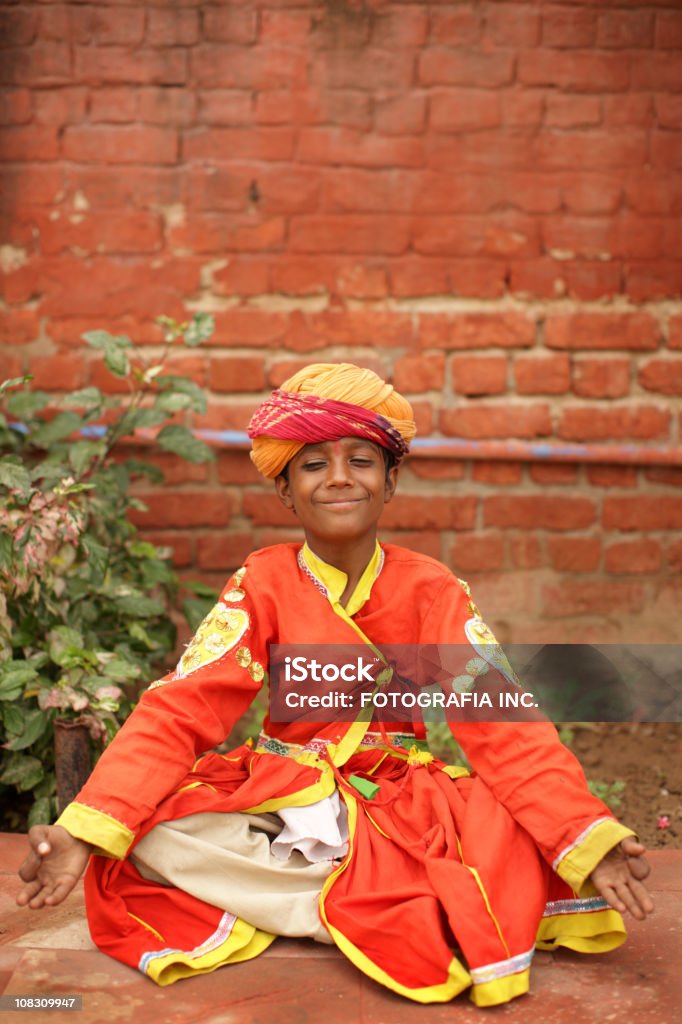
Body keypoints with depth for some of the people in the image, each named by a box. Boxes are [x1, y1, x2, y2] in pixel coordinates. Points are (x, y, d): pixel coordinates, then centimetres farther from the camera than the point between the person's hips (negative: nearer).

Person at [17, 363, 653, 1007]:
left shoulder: (430, 589, -4)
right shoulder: (263, 584, -4)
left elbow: (499, 722, -10)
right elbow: (178, 712, -11)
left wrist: (589, 838, -25)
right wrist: (85, 829, -26)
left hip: (400, 804, -1)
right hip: (278, 802, 2)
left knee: (521, 839, -27)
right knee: (152, 837, -28)